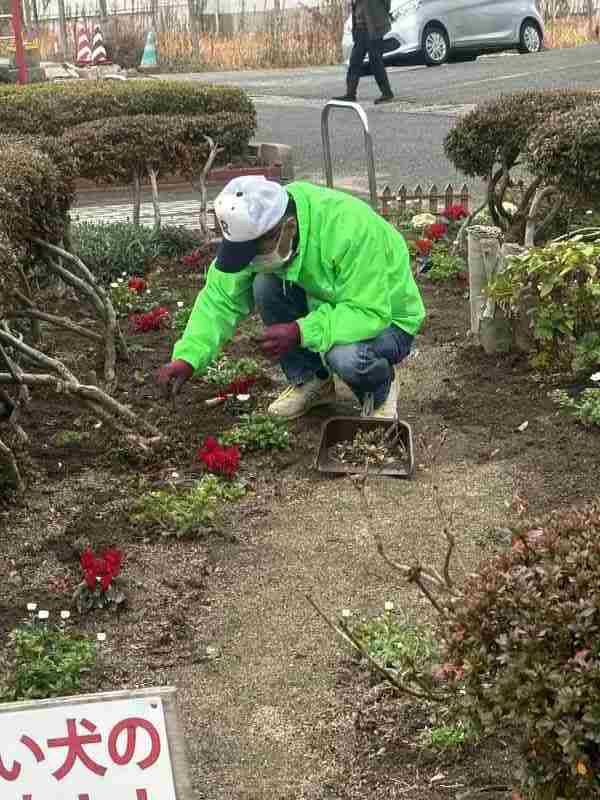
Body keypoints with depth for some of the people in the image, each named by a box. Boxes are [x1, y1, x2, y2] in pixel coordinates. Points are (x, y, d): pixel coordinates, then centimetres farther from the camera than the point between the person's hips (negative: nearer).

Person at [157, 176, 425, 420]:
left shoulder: (350, 228, -35)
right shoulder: (255, 226, -17)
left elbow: (370, 314, -34)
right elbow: (220, 297, -15)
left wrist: (301, 332, -42)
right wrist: (187, 358, -27)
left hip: (387, 318, -5)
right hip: (327, 305, 6)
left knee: (346, 357, -37)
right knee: (265, 285, -21)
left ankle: (380, 388, 0)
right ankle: (309, 380, 0)